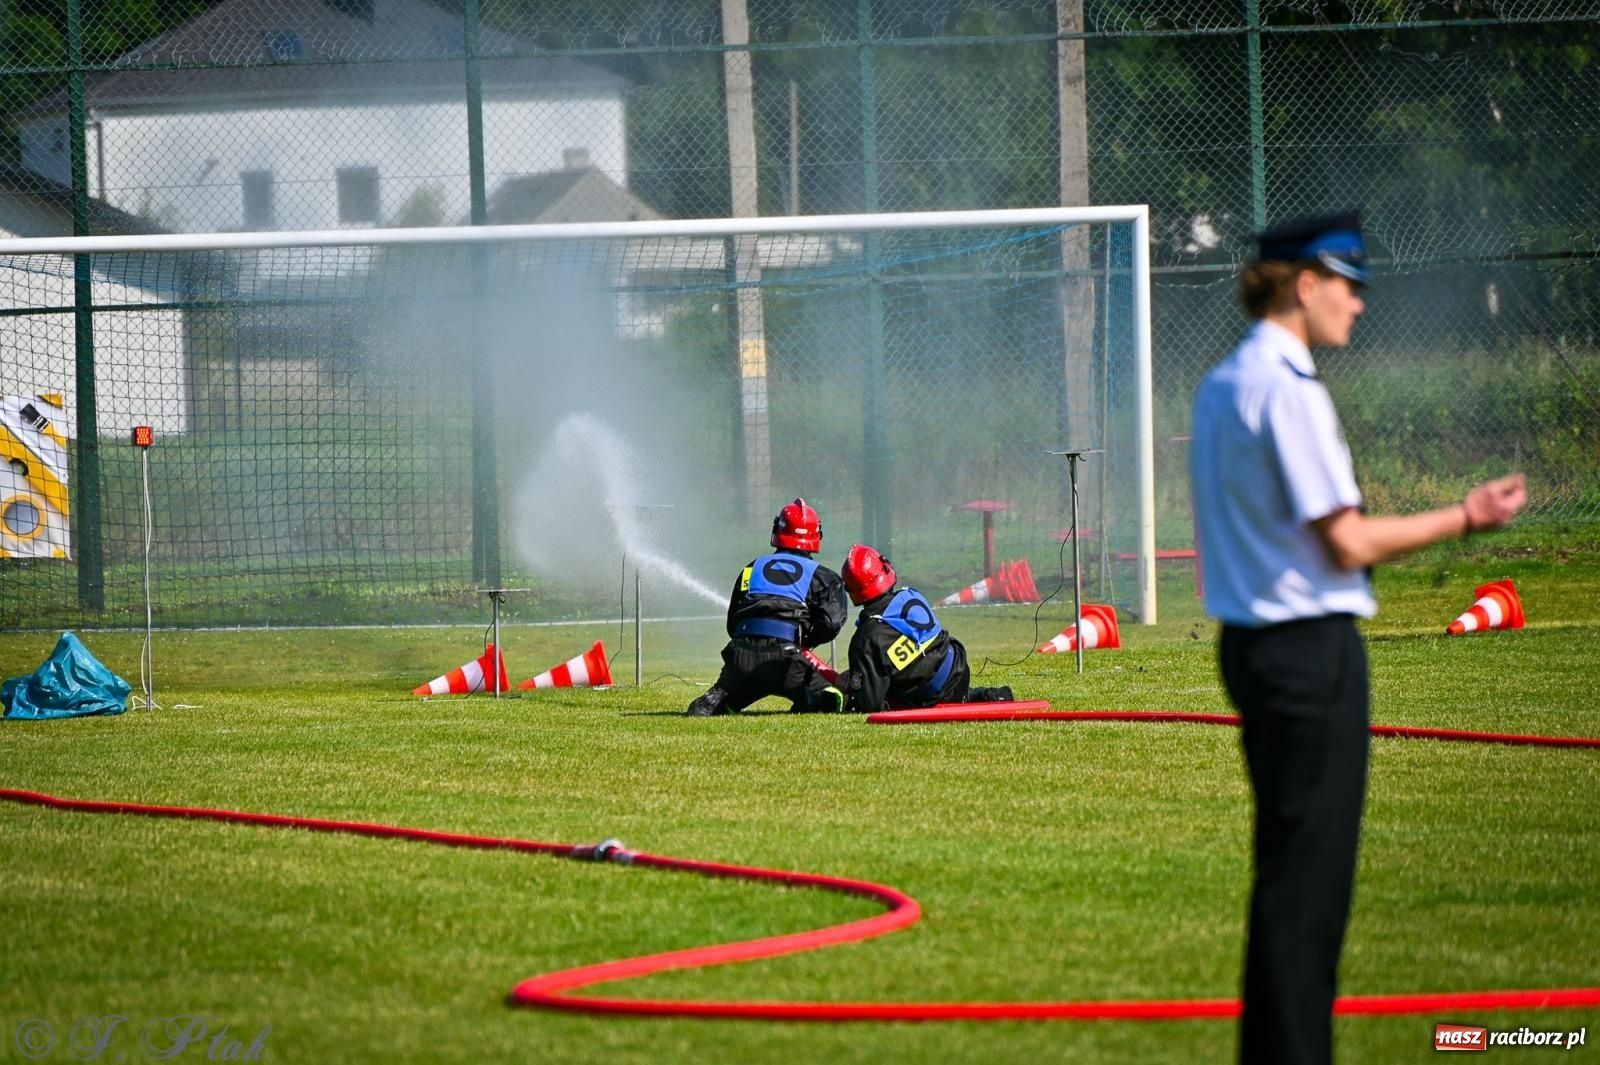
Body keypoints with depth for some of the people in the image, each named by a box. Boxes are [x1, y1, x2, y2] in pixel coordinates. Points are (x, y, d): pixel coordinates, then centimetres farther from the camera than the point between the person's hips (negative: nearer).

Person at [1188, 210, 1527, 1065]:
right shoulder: (1289, 390, -16)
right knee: (1306, 873, -7)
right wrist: (1465, 518, -8)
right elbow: (1347, 545, -16)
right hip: (1311, 644, -10)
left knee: (1289, 863, 15)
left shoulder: (1219, 386, 13)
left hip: (1249, 640, 10)